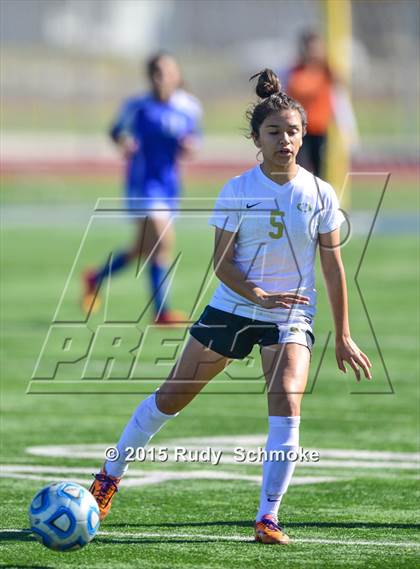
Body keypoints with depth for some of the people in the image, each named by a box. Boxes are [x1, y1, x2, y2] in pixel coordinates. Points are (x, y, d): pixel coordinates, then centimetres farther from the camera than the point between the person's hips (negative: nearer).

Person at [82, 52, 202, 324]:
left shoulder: (189, 108, 1)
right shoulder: (138, 106, -8)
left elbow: (193, 136, 15)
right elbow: (118, 130, 7)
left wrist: (190, 146, -7)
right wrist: (123, 141, -14)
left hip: (169, 184, 5)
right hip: (143, 182, -5)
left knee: (145, 248, 16)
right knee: (163, 240, -19)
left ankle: (97, 278, 41)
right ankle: (161, 311, -13)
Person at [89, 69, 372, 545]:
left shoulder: (319, 195, -4)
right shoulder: (237, 191, -7)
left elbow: (333, 267, 3)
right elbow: (221, 263, -6)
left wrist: (343, 337, 1)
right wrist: (258, 294, -24)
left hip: (290, 318, 0)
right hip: (232, 308, 0)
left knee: (286, 406, -21)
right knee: (171, 398, 5)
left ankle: (268, 518, -14)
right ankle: (111, 474, 26)